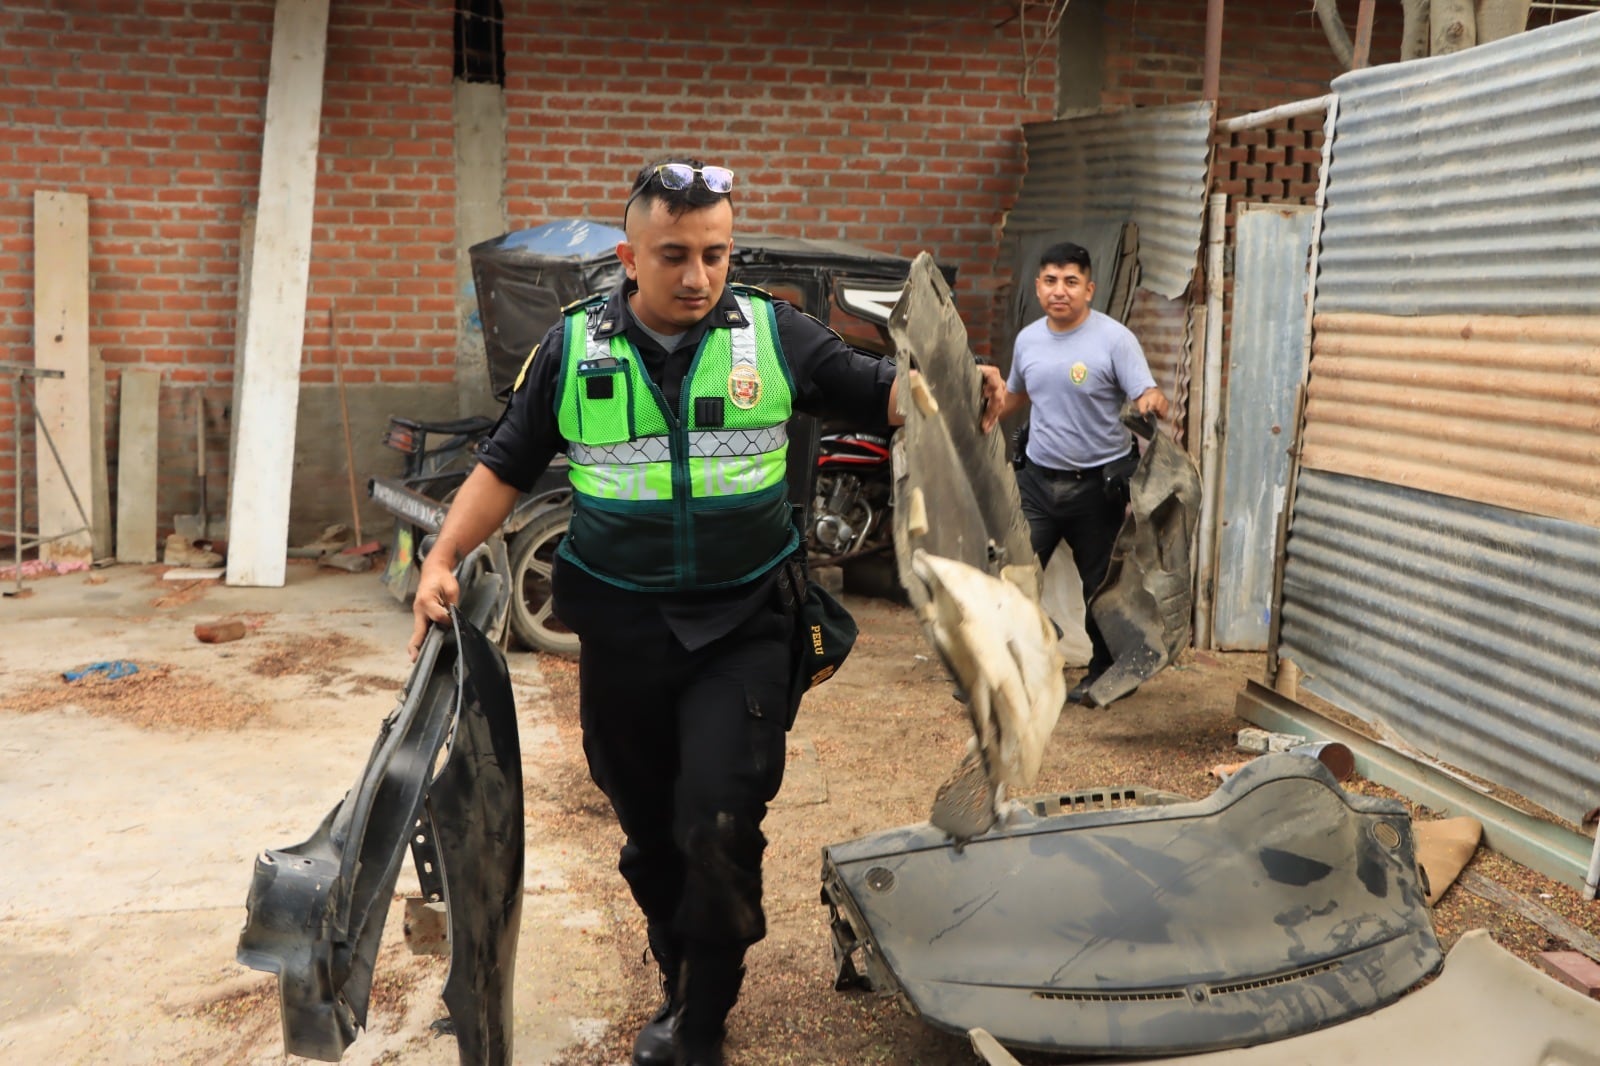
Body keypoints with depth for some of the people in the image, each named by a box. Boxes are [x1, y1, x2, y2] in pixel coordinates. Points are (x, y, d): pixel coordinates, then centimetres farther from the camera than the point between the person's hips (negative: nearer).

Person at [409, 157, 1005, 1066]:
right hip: (622, 632, 2)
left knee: (720, 830, -9)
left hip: (744, 627, -2)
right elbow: (507, 466, 7)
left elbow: (881, 392, 1)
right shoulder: (574, 346, 1)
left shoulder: (776, 334, -2)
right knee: (649, 835, 14)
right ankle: (683, 984, 38)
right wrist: (444, 561, -3)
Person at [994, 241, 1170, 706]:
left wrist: (1154, 402, -41)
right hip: (1038, 477, 4)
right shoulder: (1027, 339, 5)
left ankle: (1105, 671, 29)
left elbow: (1149, 397, -19)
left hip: (1097, 484, -4)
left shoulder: (1114, 339, -12)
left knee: (1100, 584, 11)